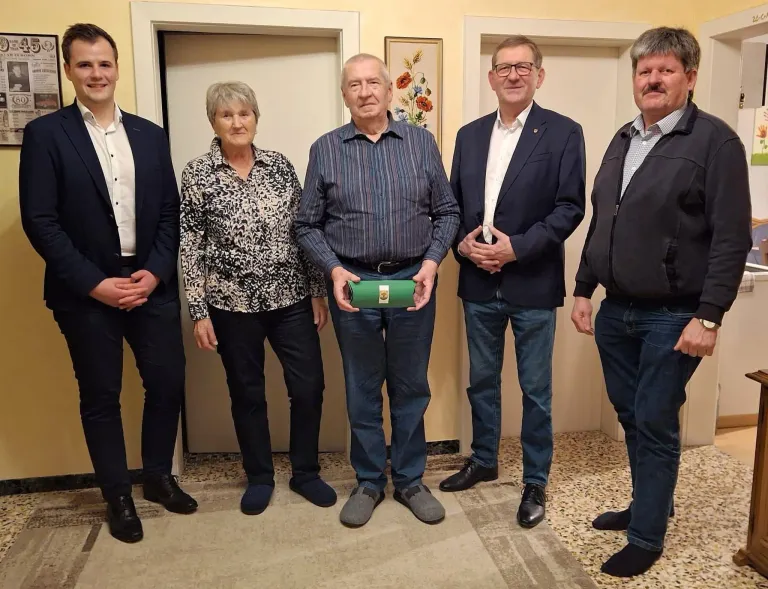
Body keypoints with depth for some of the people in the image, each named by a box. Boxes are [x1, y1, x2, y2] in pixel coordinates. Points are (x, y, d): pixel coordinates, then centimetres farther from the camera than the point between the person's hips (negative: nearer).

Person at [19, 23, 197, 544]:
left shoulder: (150, 134, 8)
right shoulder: (45, 134, -2)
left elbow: (170, 212, 6)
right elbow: (39, 222, -8)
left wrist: (155, 272, -7)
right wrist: (95, 284, -14)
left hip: (152, 285, 3)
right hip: (86, 293, -3)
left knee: (168, 383, 7)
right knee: (101, 397, 8)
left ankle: (159, 476, 30)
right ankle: (118, 496, 26)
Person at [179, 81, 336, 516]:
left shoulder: (280, 165, 4)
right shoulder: (197, 174, -3)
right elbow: (190, 247, -3)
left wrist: (318, 290, 2)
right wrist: (199, 311, -7)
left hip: (291, 298, 2)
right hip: (232, 304, -2)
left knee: (310, 386, 5)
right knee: (247, 392, 11)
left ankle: (306, 472, 27)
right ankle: (260, 477, 31)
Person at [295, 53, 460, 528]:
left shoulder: (421, 142, 3)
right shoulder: (325, 149, 2)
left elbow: (447, 212, 4)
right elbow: (308, 225, 2)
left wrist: (432, 262, -10)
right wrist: (334, 270, -12)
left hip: (413, 280, 1)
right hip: (352, 283, 0)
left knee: (411, 387, 11)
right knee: (362, 390, 11)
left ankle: (410, 480, 30)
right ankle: (369, 482, 29)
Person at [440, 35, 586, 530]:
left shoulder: (563, 133, -4)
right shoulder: (470, 135, 10)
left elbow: (571, 207, -9)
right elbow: (454, 202, 11)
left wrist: (517, 247, -18)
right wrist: (462, 241, -7)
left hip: (533, 283, -4)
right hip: (479, 282, 5)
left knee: (535, 390, 7)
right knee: (482, 380, 17)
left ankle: (536, 482, 25)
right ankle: (484, 461, 37)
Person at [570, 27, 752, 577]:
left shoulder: (715, 141, -9)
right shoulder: (623, 140, 12)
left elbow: (732, 239, -13)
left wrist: (709, 317, -18)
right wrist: (584, 289, 12)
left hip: (672, 316, -6)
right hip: (616, 311, 6)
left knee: (656, 425, 3)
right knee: (631, 417, 16)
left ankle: (647, 538, 19)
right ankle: (649, 504, 36)